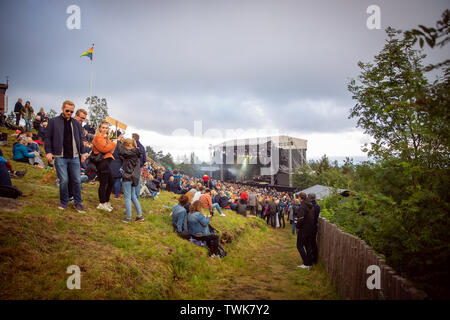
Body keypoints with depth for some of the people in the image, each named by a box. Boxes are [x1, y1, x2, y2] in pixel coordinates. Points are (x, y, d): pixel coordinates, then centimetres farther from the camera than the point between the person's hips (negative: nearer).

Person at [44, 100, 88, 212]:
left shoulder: (76, 123, 12)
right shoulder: (53, 121, 2)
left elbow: (80, 139, 19)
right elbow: (47, 138, 3)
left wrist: (83, 153, 15)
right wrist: (49, 152, -7)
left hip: (74, 157, 3)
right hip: (60, 157, -3)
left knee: (77, 180, 4)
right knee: (64, 180, -3)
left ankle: (78, 202, 17)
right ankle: (64, 202, 16)